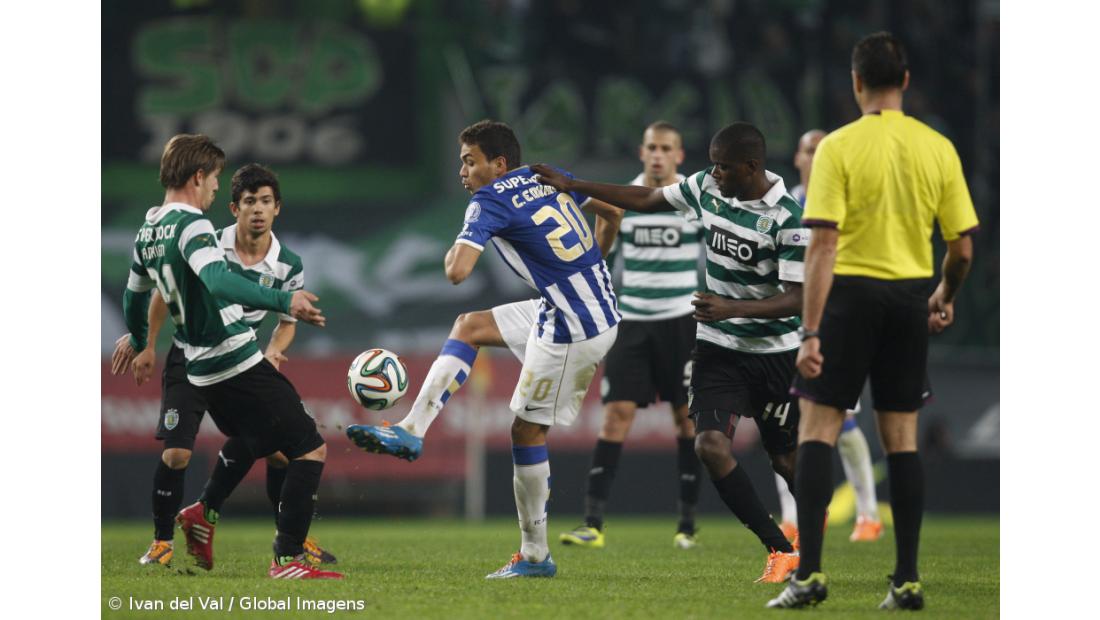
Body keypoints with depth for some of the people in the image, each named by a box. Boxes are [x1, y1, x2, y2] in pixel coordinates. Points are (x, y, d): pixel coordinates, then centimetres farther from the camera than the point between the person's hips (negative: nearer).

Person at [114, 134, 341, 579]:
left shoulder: (147, 233, 10)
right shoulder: (191, 225, -17)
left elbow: (135, 295, 26)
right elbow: (219, 282, -34)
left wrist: (138, 340, 45)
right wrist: (283, 302, -40)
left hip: (202, 371, 9)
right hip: (239, 362, -9)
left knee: (249, 440, 35)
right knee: (310, 448, -6)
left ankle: (204, 514, 30)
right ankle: (287, 560, -9)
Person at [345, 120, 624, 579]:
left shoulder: (489, 202, -13)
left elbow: (457, 272, -25)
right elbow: (613, 212, 19)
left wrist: (449, 256, 0)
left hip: (573, 332, -9)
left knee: (527, 430, 2)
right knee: (469, 326, 16)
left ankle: (535, 555, 10)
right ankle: (412, 431, 14)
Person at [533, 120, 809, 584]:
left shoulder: (787, 219, -19)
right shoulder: (706, 188, -2)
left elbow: (796, 298, -21)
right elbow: (647, 199, 14)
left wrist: (733, 309, -34)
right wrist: (572, 186, 14)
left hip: (774, 350, -4)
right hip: (718, 349, 4)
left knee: (785, 460, 5)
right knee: (711, 445, -16)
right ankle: (780, 551, -7)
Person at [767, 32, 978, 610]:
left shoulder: (838, 148, -9)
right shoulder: (938, 149, 1)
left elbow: (823, 244, -15)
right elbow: (963, 247, 2)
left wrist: (810, 333, -15)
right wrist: (945, 298, 23)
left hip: (850, 294, -3)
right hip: (910, 296, 4)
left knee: (817, 430, 3)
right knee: (901, 438, 10)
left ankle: (809, 572, -6)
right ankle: (907, 580, 9)